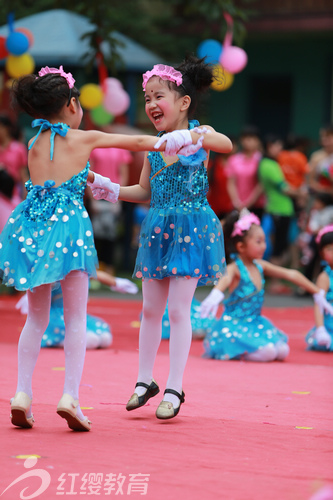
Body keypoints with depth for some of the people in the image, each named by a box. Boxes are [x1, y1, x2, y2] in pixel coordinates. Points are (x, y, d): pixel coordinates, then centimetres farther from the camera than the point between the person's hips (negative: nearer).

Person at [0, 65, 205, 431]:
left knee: (37, 317, 13)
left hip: (34, 229, 4)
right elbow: (138, 143, 11)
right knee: (76, 318, 2)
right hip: (69, 225, -4)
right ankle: (70, 396, -9)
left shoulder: (34, 145, 10)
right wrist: (184, 138, 24)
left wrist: (95, 181, 41)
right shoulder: (85, 138, 1)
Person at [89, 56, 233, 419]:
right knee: (150, 309, 12)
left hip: (191, 229, -5)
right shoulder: (153, 144, 5)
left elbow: (227, 145, -32)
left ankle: (174, 389, 4)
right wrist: (112, 191, -1)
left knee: (179, 309, -4)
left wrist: (191, 138, -50)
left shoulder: (200, 134, -9)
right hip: (158, 229, 5)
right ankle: (145, 381, 25)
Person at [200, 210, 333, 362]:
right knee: (267, 352, -27)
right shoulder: (234, 269, -16)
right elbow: (225, 279, -41)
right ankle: (230, 352, -6)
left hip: (255, 324, 8)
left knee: (282, 351, -9)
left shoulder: (260, 266, 7)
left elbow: (291, 275, 15)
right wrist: (216, 294, -65)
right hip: (234, 325, -8)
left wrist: (317, 292, 20)